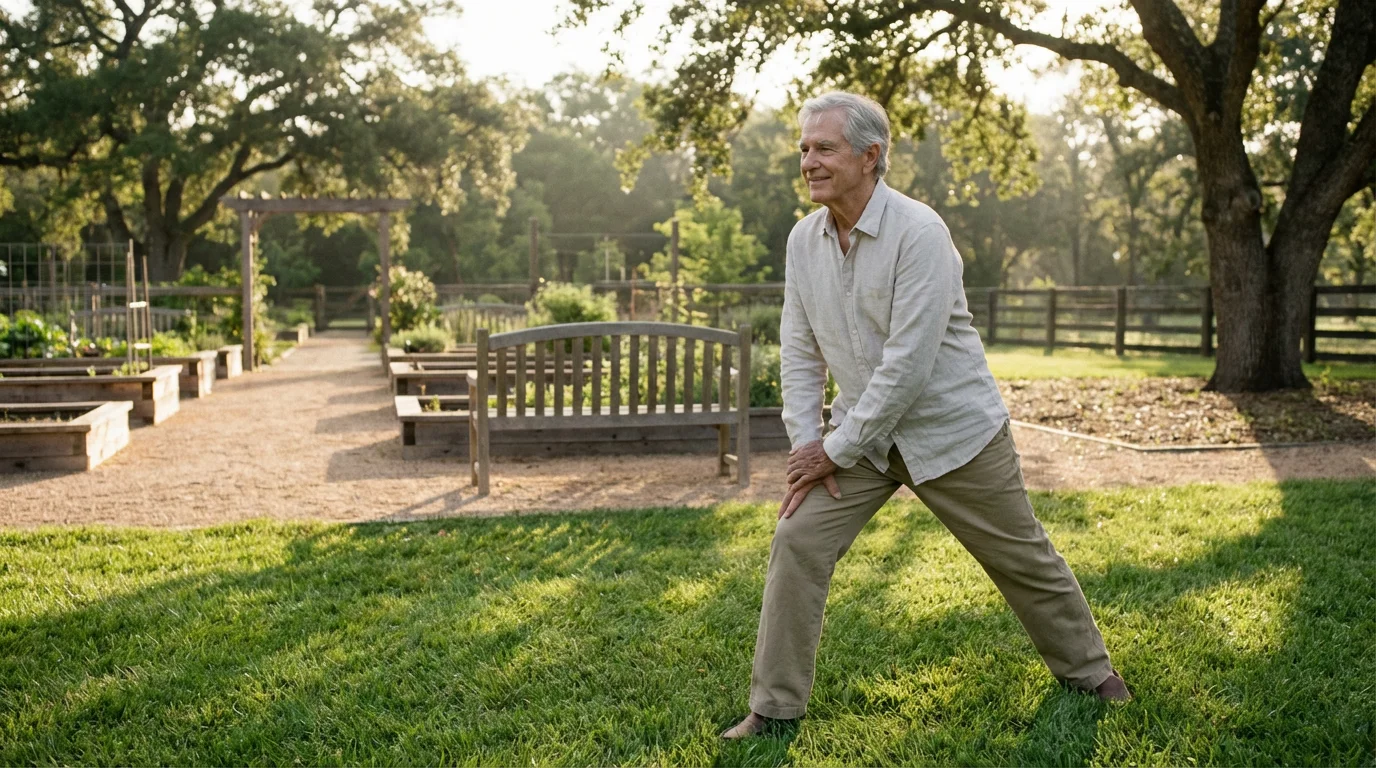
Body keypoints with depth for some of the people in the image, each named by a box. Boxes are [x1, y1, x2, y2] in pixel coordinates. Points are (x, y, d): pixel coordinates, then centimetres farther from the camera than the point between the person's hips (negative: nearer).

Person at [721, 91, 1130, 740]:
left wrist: (837, 449, -19)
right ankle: (775, 706, 5)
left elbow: (908, 363, -26)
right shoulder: (803, 240, -2)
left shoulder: (918, 233, -23)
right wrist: (806, 441, -6)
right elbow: (800, 350, 3)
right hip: (862, 431, 5)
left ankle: (1086, 669, 36)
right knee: (797, 543, -7)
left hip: (951, 428, -5)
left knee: (1022, 557, 11)